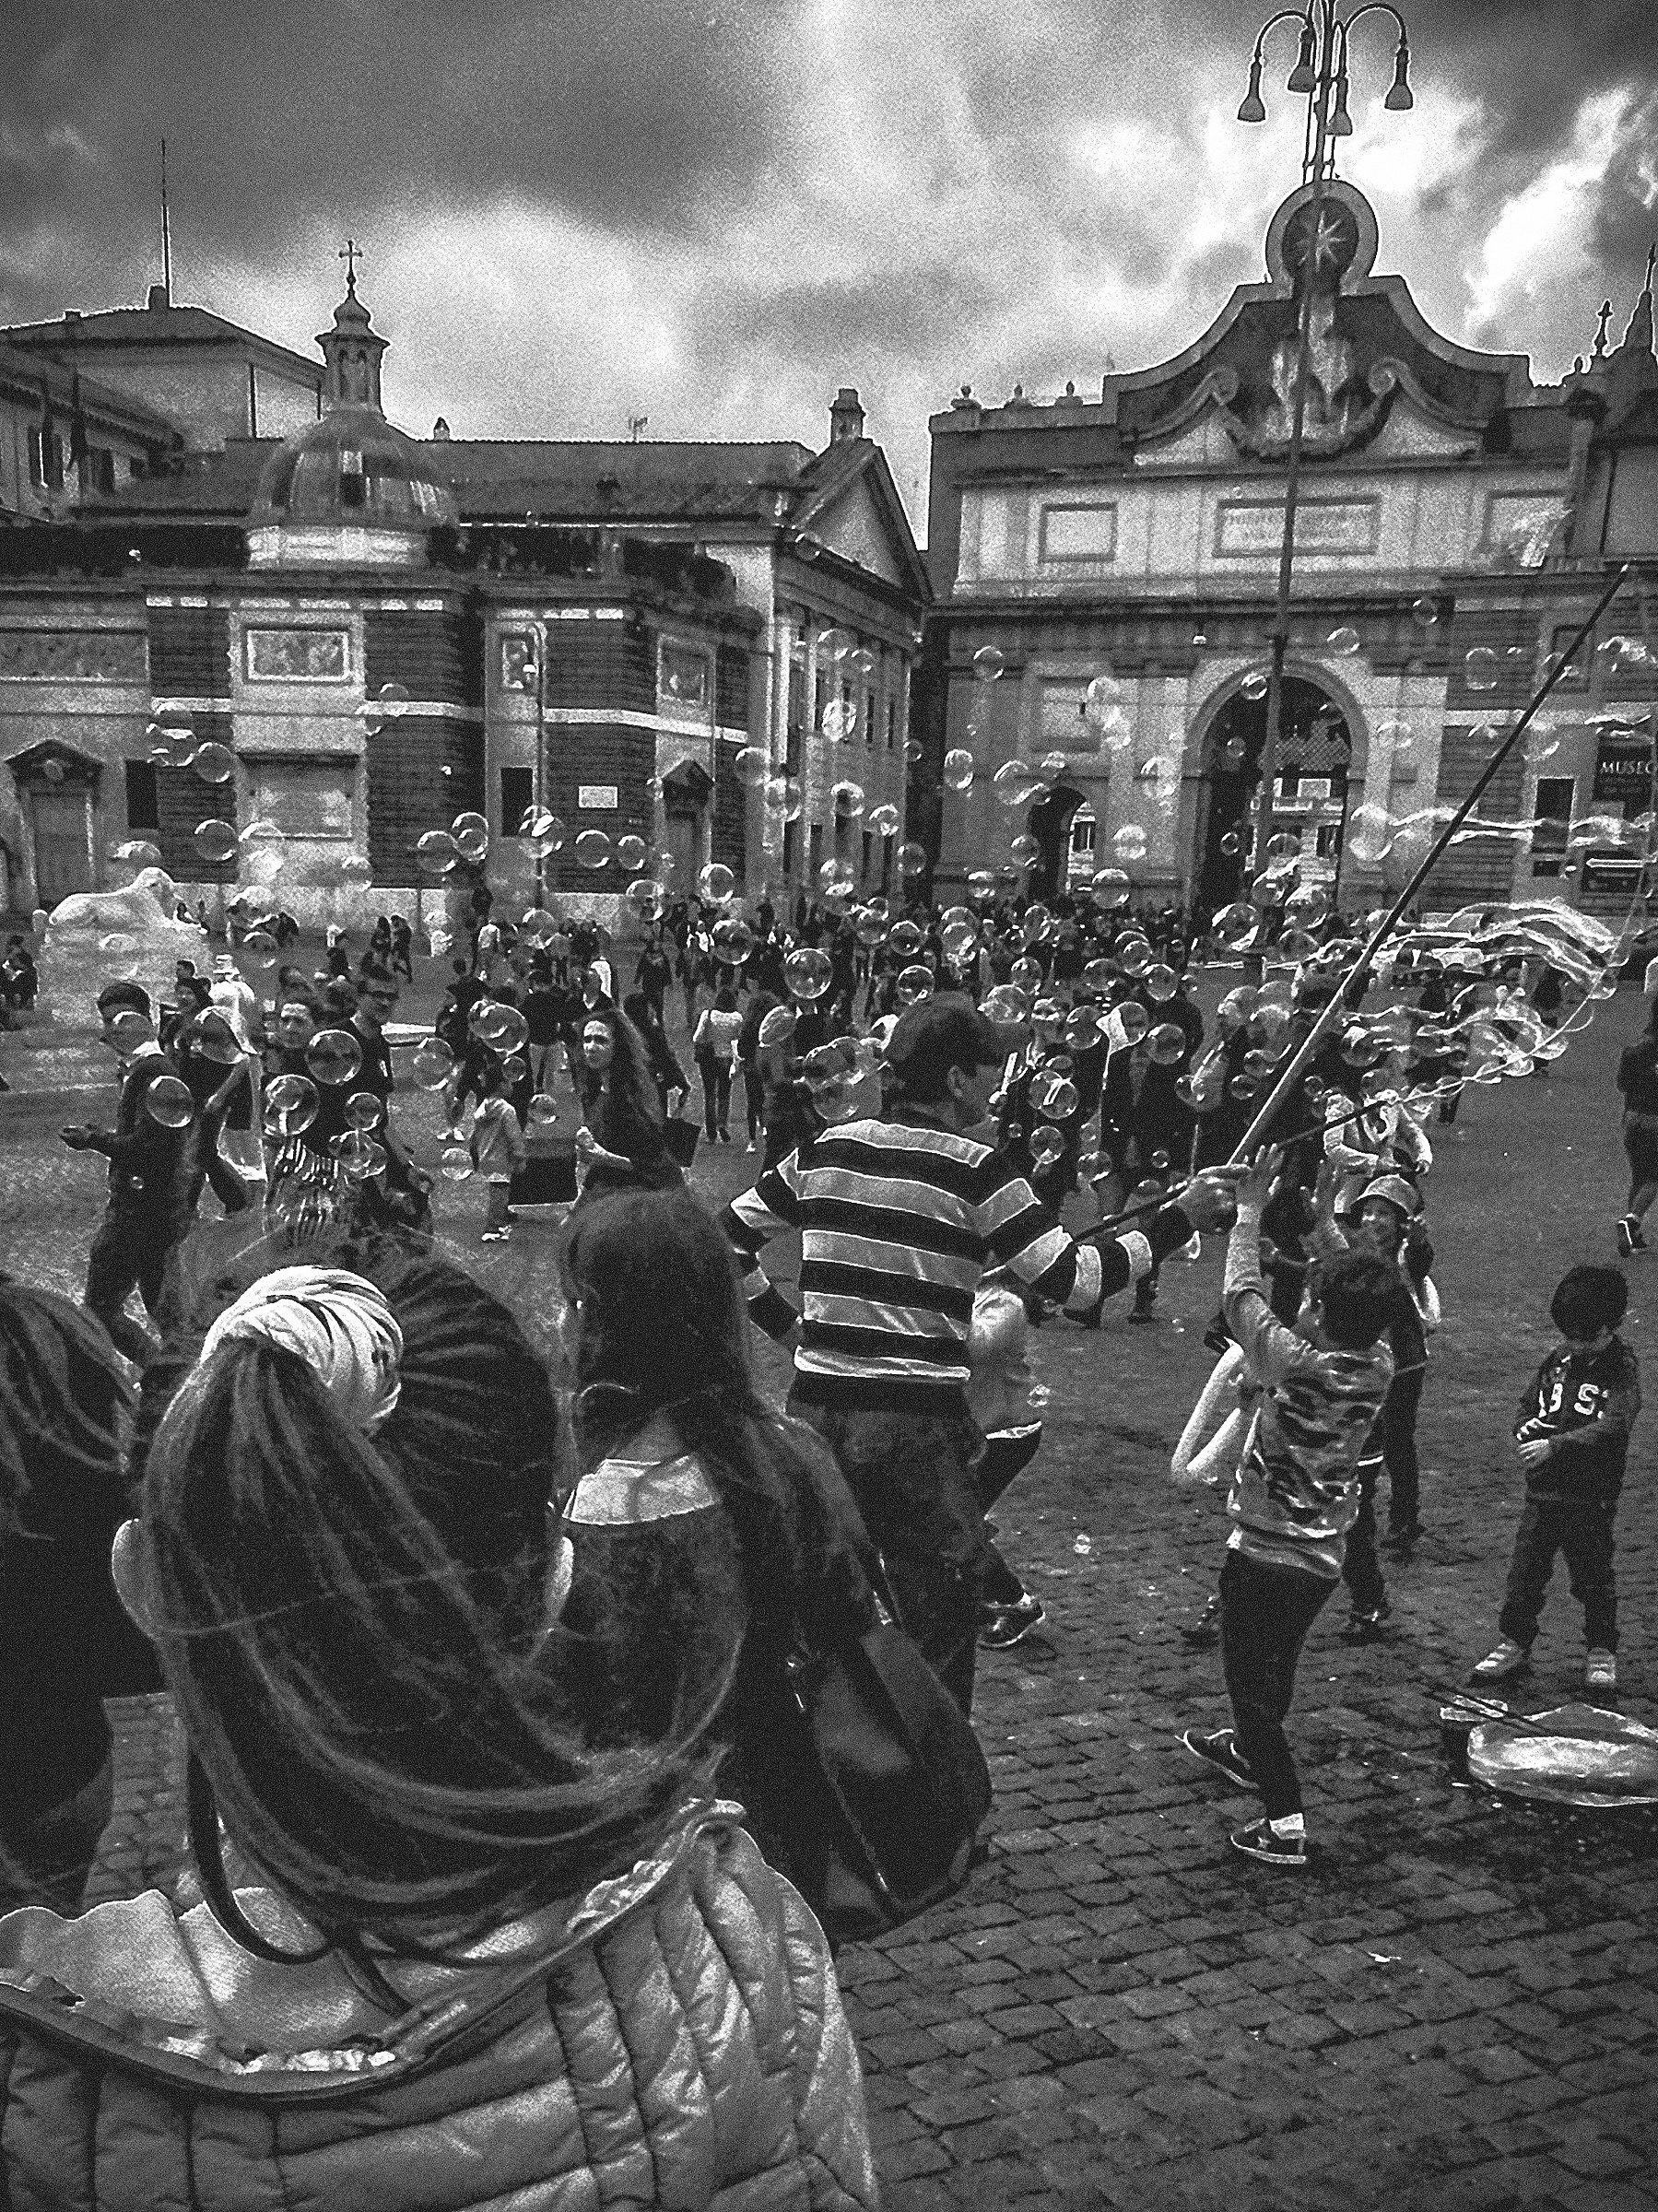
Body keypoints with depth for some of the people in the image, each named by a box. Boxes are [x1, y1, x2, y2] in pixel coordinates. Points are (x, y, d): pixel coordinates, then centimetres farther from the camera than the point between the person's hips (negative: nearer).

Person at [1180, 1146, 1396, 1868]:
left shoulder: (1299, 1364, -25)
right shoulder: (1379, 1367, -9)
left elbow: (1242, 1296, -16)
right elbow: (1357, 1300, 8)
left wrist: (1250, 1209, -8)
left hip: (1265, 1551, -7)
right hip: (1325, 1557, 7)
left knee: (1252, 1682, 4)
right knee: (1276, 1666, 28)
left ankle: (1285, 1823, 0)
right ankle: (1245, 1749, 50)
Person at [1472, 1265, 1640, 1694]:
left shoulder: (1622, 1368, -11)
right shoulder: (1559, 1357, 5)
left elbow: (1613, 1426, -25)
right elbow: (1529, 1405, 15)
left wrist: (1557, 1445, -34)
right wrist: (1528, 1431, -7)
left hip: (1590, 1497, -4)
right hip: (1542, 1487, 5)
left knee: (1593, 1578, 9)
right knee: (1525, 1570, 9)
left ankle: (1602, 1652, 28)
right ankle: (1514, 1644, 22)